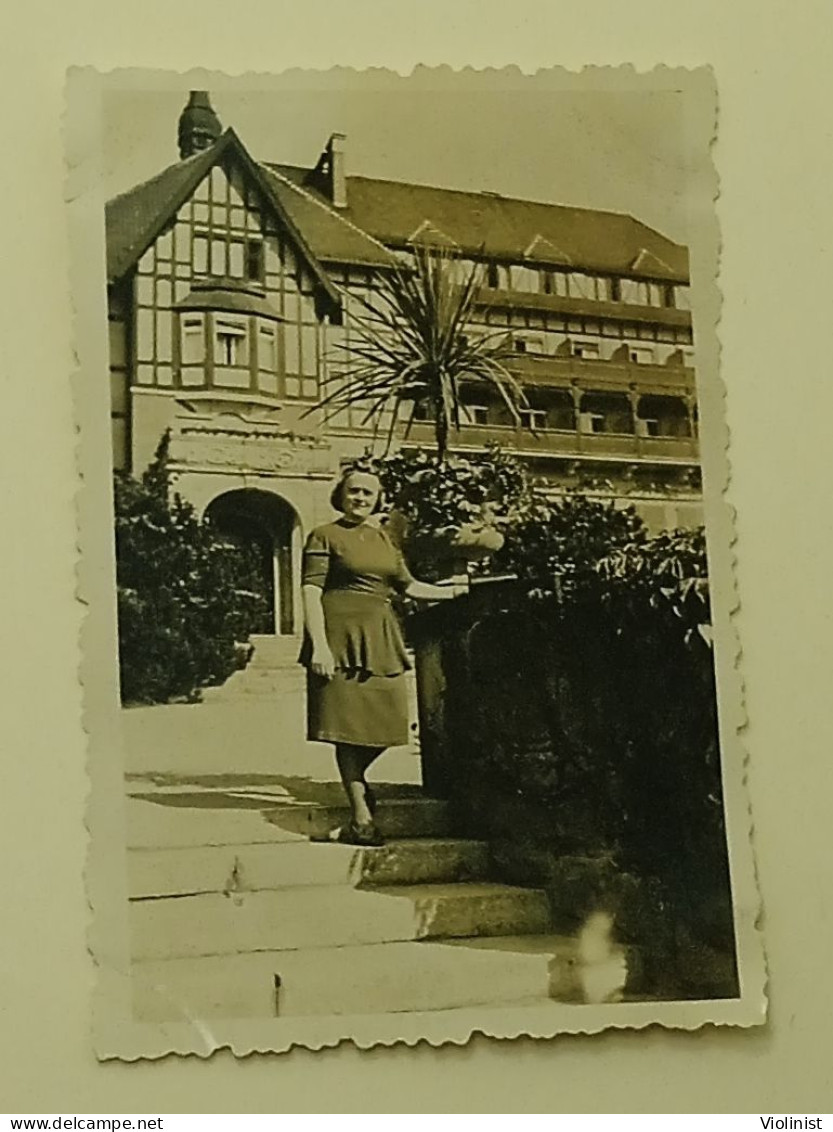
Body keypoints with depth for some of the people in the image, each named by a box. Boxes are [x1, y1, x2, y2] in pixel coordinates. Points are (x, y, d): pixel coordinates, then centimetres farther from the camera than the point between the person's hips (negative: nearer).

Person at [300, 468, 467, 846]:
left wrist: (451, 592, 27)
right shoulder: (325, 537, -1)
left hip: (381, 638, 6)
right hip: (342, 635, -6)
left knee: (384, 723, 6)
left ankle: (353, 782, 33)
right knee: (350, 724, -6)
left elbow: (407, 586, 27)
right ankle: (361, 816, -2)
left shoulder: (383, 539, 18)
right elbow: (311, 592, -8)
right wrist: (319, 645, -17)